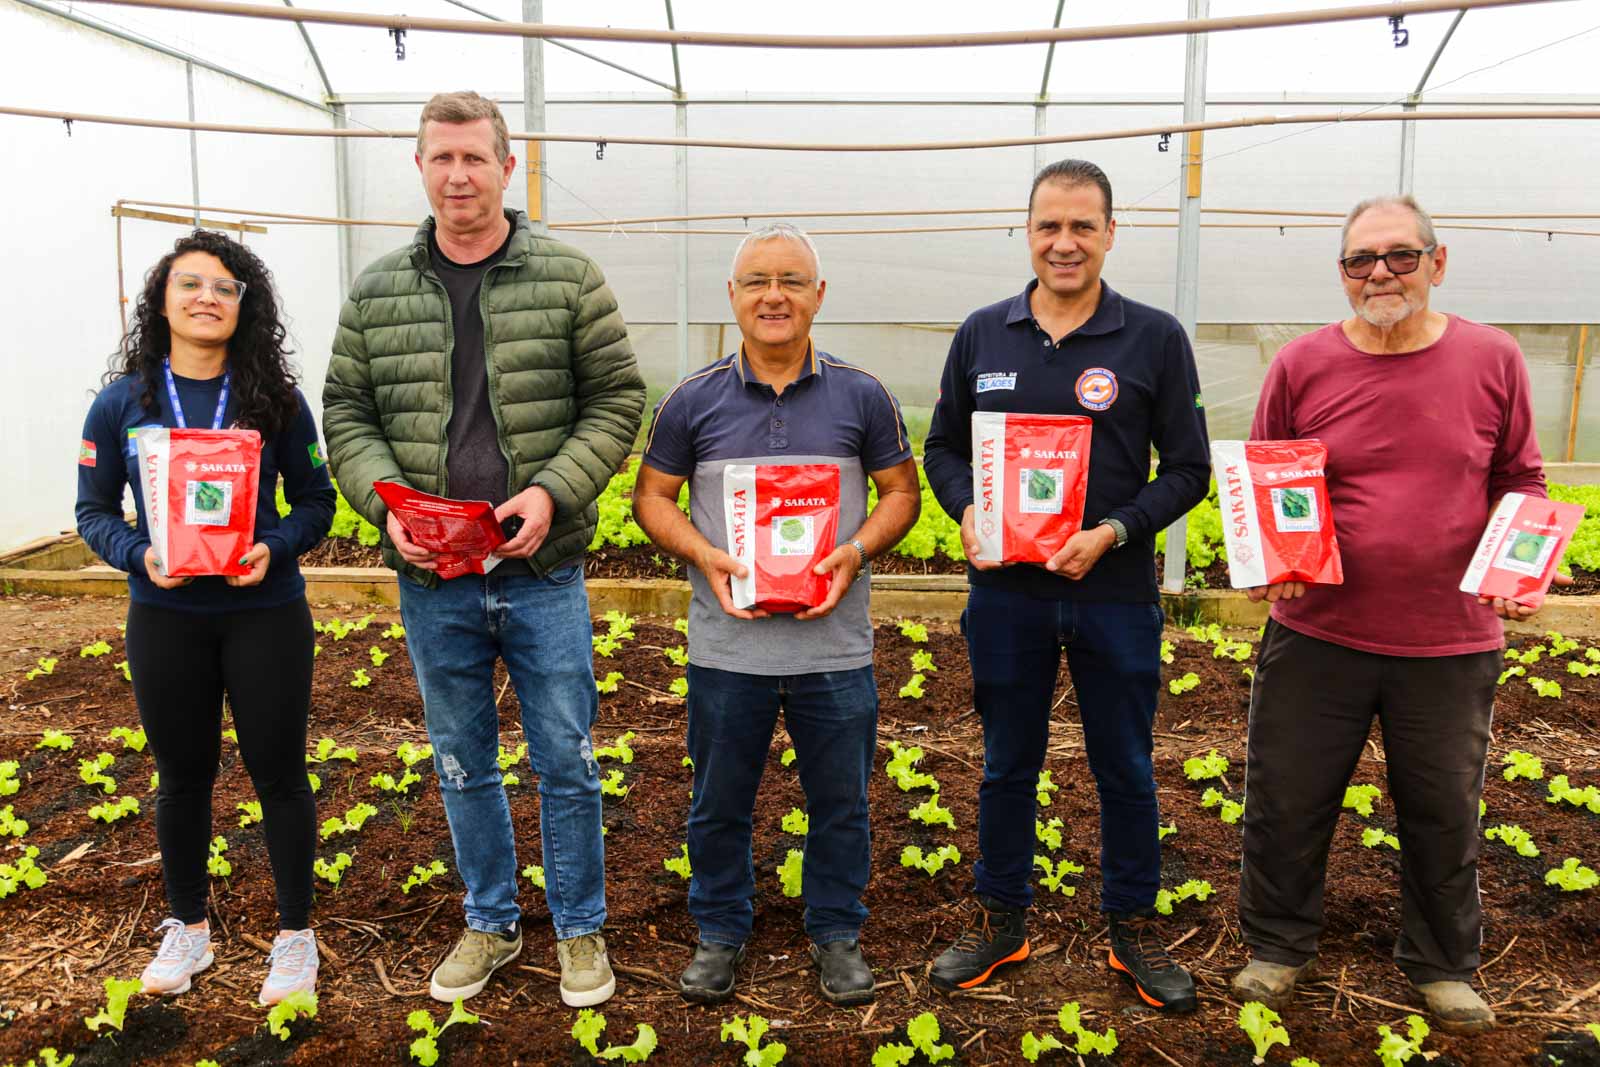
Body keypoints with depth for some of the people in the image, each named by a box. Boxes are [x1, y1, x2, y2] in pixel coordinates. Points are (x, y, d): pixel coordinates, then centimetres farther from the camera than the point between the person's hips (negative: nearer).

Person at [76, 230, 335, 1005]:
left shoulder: (276, 399, -4)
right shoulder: (121, 402, -1)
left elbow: (315, 501, 0)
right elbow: (94, 510, 3)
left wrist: (274, 549, -19)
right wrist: (140, 555, -16)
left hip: (266, 613, -1)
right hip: (164, 619, 2)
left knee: (278, 773, 6)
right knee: (182, 775, 16)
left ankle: (296, 933, 24)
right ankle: (188, 926, 36)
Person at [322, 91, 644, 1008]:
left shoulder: (569, 277, -2)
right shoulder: (377, 293, 5)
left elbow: (618, 398, -3)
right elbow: (347, 413, 8)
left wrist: (554, 491, -16)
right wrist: (387, 503, -10)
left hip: (542, 571, -2)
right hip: (432, 581, 3)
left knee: (566, 762, 8)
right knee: (463, 763, 16)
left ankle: (581, 930, 29)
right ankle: (492, 924, 36)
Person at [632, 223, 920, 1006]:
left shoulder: (862, 396, 1)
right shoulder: (693, 400, 1)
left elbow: (901, 491, 6)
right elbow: (652, 495, 6)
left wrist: (854, 552, -12)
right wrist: (705, 557, -12)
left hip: (835, 646, 0)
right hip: (726, 647, 0)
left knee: (840, 802, 13)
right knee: (719, 802, 14)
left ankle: (837, 934, 34)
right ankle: (720, 933, 35)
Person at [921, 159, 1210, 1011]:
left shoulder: (1155, 338, -2)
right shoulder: (982, 334, 4)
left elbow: (1187, 469, -1)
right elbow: (943, 447, 11)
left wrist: (1112, 532, -16)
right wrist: (967, 512, -9)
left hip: (1114, 594, -1)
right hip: (1006, 591, 2)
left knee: (1125, 770, 12)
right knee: (1006, 765, 14)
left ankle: (1133, 928, 32)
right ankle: (1000, 921, 32)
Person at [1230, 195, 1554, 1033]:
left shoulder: (1492, 360, -1)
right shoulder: (1301, 365, -3)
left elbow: (1519, 481, 8)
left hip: (1451, 644, 1)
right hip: (1316, 635, 0)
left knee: (1445, 816, 16)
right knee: (1284, 805, 10)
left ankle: (1442, 965, 40)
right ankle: (1277, 948, 33)